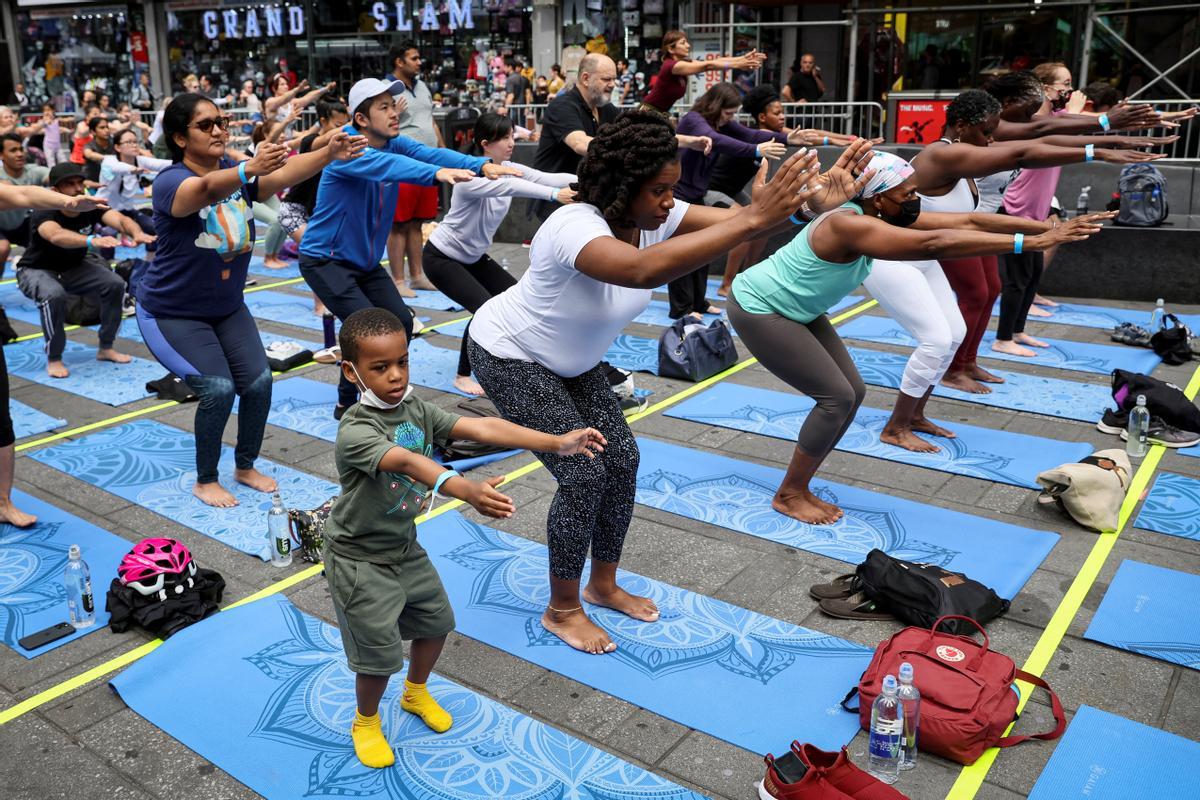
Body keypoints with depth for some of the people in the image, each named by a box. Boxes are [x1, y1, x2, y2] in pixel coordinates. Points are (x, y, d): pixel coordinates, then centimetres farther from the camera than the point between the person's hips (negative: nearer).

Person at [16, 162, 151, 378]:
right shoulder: (43, 215, -30)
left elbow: (120, 219, -37)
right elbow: (56, 236, -53)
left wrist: (137, 233, -60)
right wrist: (92, 241, -71)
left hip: (74, 267, 5)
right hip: (37, 270, -5)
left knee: (115, 284, -16)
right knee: (54, 295, -35)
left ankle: (105, 348, 3)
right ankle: (53, 359, -15)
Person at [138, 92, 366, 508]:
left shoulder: (236, 172, -7)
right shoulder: (170, 181, -22)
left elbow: (284, 174, -26)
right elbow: (207, 189, -46)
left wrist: (328, 153, -45)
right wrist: (249, 169, -66)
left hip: (227, 307, 6)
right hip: (172, 313, -5)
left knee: (258, 382, -5)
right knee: (218, 388, -17)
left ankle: (246, 467, 20)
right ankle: (205, 481, 7)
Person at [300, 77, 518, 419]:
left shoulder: (394, 142, -4)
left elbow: (428, 152, -21)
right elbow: (385, 165, -44)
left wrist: (481, 165, -39)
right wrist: (436, 173, -61)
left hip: (366, 260, 8)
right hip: (326, 259, -7)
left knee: (401, 322, 0)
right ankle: (347, 404, 1)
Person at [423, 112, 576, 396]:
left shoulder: (509, 169, -6)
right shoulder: (471, 177, -30)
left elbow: (549, 177, -19)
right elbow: (511, 187, -48)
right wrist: (554, 194, -61)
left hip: (472, 257, 9)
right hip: (441, 257, -9)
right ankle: (463, 375, -3)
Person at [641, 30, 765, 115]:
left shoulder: (685, 62, 2)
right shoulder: (670, 65, -24)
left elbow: (715, 61, -10)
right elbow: (707, 65, -32)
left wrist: (743, 58, -23)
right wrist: (738, 65, -37)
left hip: (662, 113, 9)